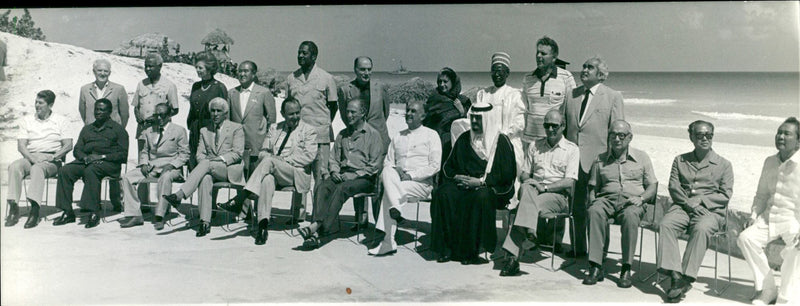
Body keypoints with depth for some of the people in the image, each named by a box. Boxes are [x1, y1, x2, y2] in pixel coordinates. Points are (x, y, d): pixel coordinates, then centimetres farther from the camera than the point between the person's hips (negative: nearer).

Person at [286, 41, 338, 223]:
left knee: (320, 175, -2)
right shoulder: (291, 78, 11)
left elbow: (333, 106, 6)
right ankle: (298, 214, 12)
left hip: (319, 134, -3)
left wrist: (324, 125, 2)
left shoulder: (326, 78, 1)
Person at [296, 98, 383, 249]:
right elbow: (334, 159, 22)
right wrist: (334, 171, -1)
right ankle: (317, 229, -40)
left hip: (364, 178, -5)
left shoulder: (373, 134, 2)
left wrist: (351, 176, -12)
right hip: (343, 176, 5)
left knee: (342, 189, -34)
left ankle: (320, 228, -41)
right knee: (323, 187, -26)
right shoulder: (342, 134, 21)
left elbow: (374, 166, -4)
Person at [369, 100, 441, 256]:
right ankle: (395, 208, -42)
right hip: (397, 179, 4)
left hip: (422, 183, -4)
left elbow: (435, 165, -2)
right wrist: (395, 170, -5)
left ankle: (387, 241, -30)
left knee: (388, 192, -29)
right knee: (387, 172, -30)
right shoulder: (398, 137, 23)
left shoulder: (431, 135, 8)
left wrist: (411, 175, -12)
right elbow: (387, 161, 19)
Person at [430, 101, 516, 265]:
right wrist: (456, 176, -3)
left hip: (493, 189, -4)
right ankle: (447, 248, -22)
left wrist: (481, 181, -16)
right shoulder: (464, 139, 15)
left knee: (480, 197, -38)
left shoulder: (501, 141, 0)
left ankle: (471, 251, -26)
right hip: (463, 184, 4)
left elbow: (507, 175, -8)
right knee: (443, 193, -25)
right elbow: (448, 167, 19)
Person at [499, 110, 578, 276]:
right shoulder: (535, 146, 22)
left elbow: (570, 182, -3)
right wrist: (528, 180, -5)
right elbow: (523, 173, 19)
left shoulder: (571, 149, 8)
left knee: (526, 205, -34)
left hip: (558, 195, -3)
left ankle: (513, 255, -39)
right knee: (526, 188, -36)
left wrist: (545, 187, -16)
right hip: (534, 190, 3)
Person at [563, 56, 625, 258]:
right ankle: (578, 248, 20)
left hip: (598, 159, -4)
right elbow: (564, 125, 17)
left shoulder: (613, 97, 3)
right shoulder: (571, 95, 14)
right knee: (576, 207, 8)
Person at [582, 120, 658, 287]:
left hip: (631, 201, -1)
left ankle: (626, 269, -32)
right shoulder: (600, 160, 19)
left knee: (630, 215, -38)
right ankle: (596, 267, -36)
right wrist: (592, 199, -4)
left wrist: (641, 198, -7)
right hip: (606, 198, 1)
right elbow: (593, 187, 18)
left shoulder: (642, 158, 16)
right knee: (594, 211, -35)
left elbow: (652, 186, 13)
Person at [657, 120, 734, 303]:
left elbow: (725, 195, 4)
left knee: (701, 229, -36)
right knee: (666, 225, -30)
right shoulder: (680, 160, 19)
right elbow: (673, 187, 7)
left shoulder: (723, 164, 13)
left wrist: (700, 200, -10)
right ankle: (674, 274, -37)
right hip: (682, 207, 2)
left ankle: (686, 278, -37)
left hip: (711, 211, -2)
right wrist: (690, 203, -10)